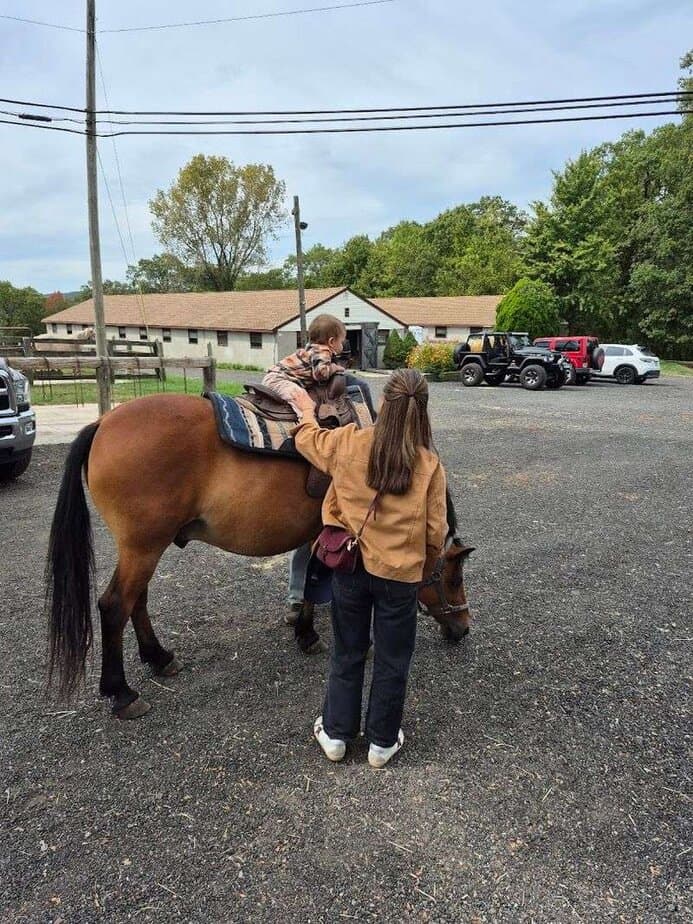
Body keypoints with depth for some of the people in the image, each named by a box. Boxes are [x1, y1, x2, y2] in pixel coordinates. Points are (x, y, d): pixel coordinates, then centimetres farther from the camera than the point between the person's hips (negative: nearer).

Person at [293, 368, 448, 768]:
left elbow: (306, 438, 8)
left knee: (348, 653, 21)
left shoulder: (349, 443, -12)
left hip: (351, 567, 2)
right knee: (392, 661, 17)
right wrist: (426, 564, 10)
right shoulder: (430, 464, -15)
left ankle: (336, 732, 34)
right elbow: (435, 532, -9)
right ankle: (382, 741, 31)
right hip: (400, 574, -2)